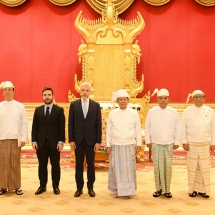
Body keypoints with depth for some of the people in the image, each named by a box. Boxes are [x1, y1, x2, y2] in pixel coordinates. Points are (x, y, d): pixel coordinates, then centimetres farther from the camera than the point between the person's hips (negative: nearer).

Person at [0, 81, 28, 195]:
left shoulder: (20, 106, 4)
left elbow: (24, 123, 2)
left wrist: (23, 138, -4)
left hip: (15, 139, 0)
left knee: (15, 164, 2)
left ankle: (16, 186, 11)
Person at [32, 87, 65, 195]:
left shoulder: (59, 110, 1)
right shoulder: (38, 110, 9)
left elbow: (62, 127, -3)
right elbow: (34, 127, 7)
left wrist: (61, 141, -10)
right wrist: (34, 141, -1)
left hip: (54, 142, -2)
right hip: (41, 142, 2)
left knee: (55, 165, 5)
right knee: (42, 165, 7)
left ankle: (56, 186, 16)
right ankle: (42, 186, 17)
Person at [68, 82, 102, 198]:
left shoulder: (96, 105, 2)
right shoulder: (73, 104, 2)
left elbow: (98, 124, 1)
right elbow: (71, 124, 2)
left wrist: (98, 141, -4)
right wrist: (71, 140, -4)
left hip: (91, 140, 0)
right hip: (78, 140, 0)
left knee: (91, 165, 7)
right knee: (79, 165, 7)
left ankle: (90, 188, 18)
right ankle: (79, 188, 17)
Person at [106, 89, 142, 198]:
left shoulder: (134, 113, 2)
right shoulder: (112, 113, 3)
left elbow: (138, 129, 4)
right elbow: (109, 130, 5)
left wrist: (138, 144, 2)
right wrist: (108, 145, 3)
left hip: (129, 145, 0)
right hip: (116, 145, 1)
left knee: (129, 168, 2)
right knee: (116, 168, 3)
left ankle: (129, 190, 13)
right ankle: (116, 189, 16)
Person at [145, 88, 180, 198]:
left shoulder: (173, 112, 1)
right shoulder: (152, 111, 1)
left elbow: (177, 128, 5)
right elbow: (147, 127, 5)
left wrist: (177, 142, 4)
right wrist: (148, 141, 4)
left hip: (169, 144, 0)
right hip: (156, 144, 0)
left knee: (168, 167, 2)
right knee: (157, 167, 2)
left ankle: (167, 189, 14)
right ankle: (159, 189, 14)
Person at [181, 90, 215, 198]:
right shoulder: (187, 111, 0)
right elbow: (183, 127, 0)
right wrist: (184, 142, -4)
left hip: (205, 144, 2)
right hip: (192, 144, -1)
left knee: (204, 168, 4)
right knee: (192, 168, 4)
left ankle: (203, 189, 15)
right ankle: (192, 189, 14)